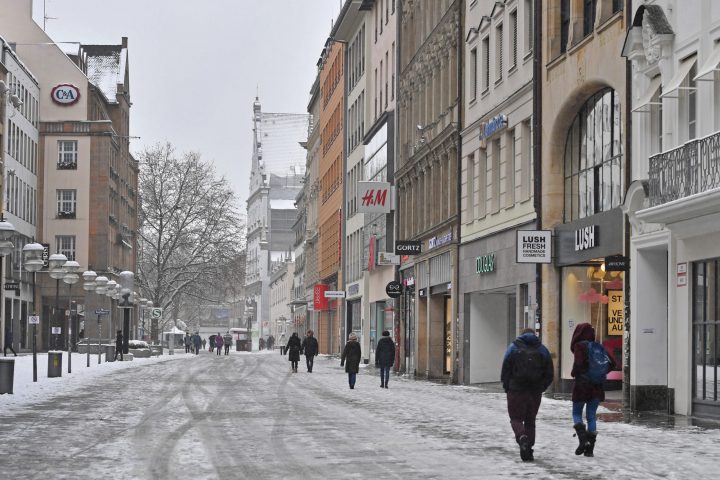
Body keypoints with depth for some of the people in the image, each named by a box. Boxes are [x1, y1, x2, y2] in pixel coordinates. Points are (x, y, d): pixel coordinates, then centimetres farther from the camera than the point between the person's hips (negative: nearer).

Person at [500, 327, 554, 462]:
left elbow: (505, 372, -3)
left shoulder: (513, 348, 0)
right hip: (535, 392, 3)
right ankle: (528, 451, 8)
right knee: (530, 421, 13)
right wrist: (540, 388, 15)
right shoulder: (542, 350, 7)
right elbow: (549, 375, 5)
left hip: (516, 390, -2)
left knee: (516, 418, 6)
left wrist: (507, 388, 9)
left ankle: (522, 438, -24)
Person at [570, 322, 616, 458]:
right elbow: (612, 364, 4)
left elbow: (578, 363, -22)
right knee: (591, 416, 10)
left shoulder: (579, 346, -9)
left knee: (576, 413, 11)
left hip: (581, 385, -5)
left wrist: (573, 373, -4)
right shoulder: (599, 347, 8)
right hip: (597, 387, 5)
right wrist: (600, 373, 13)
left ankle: (583, 439, -12)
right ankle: (590, 449, 6)